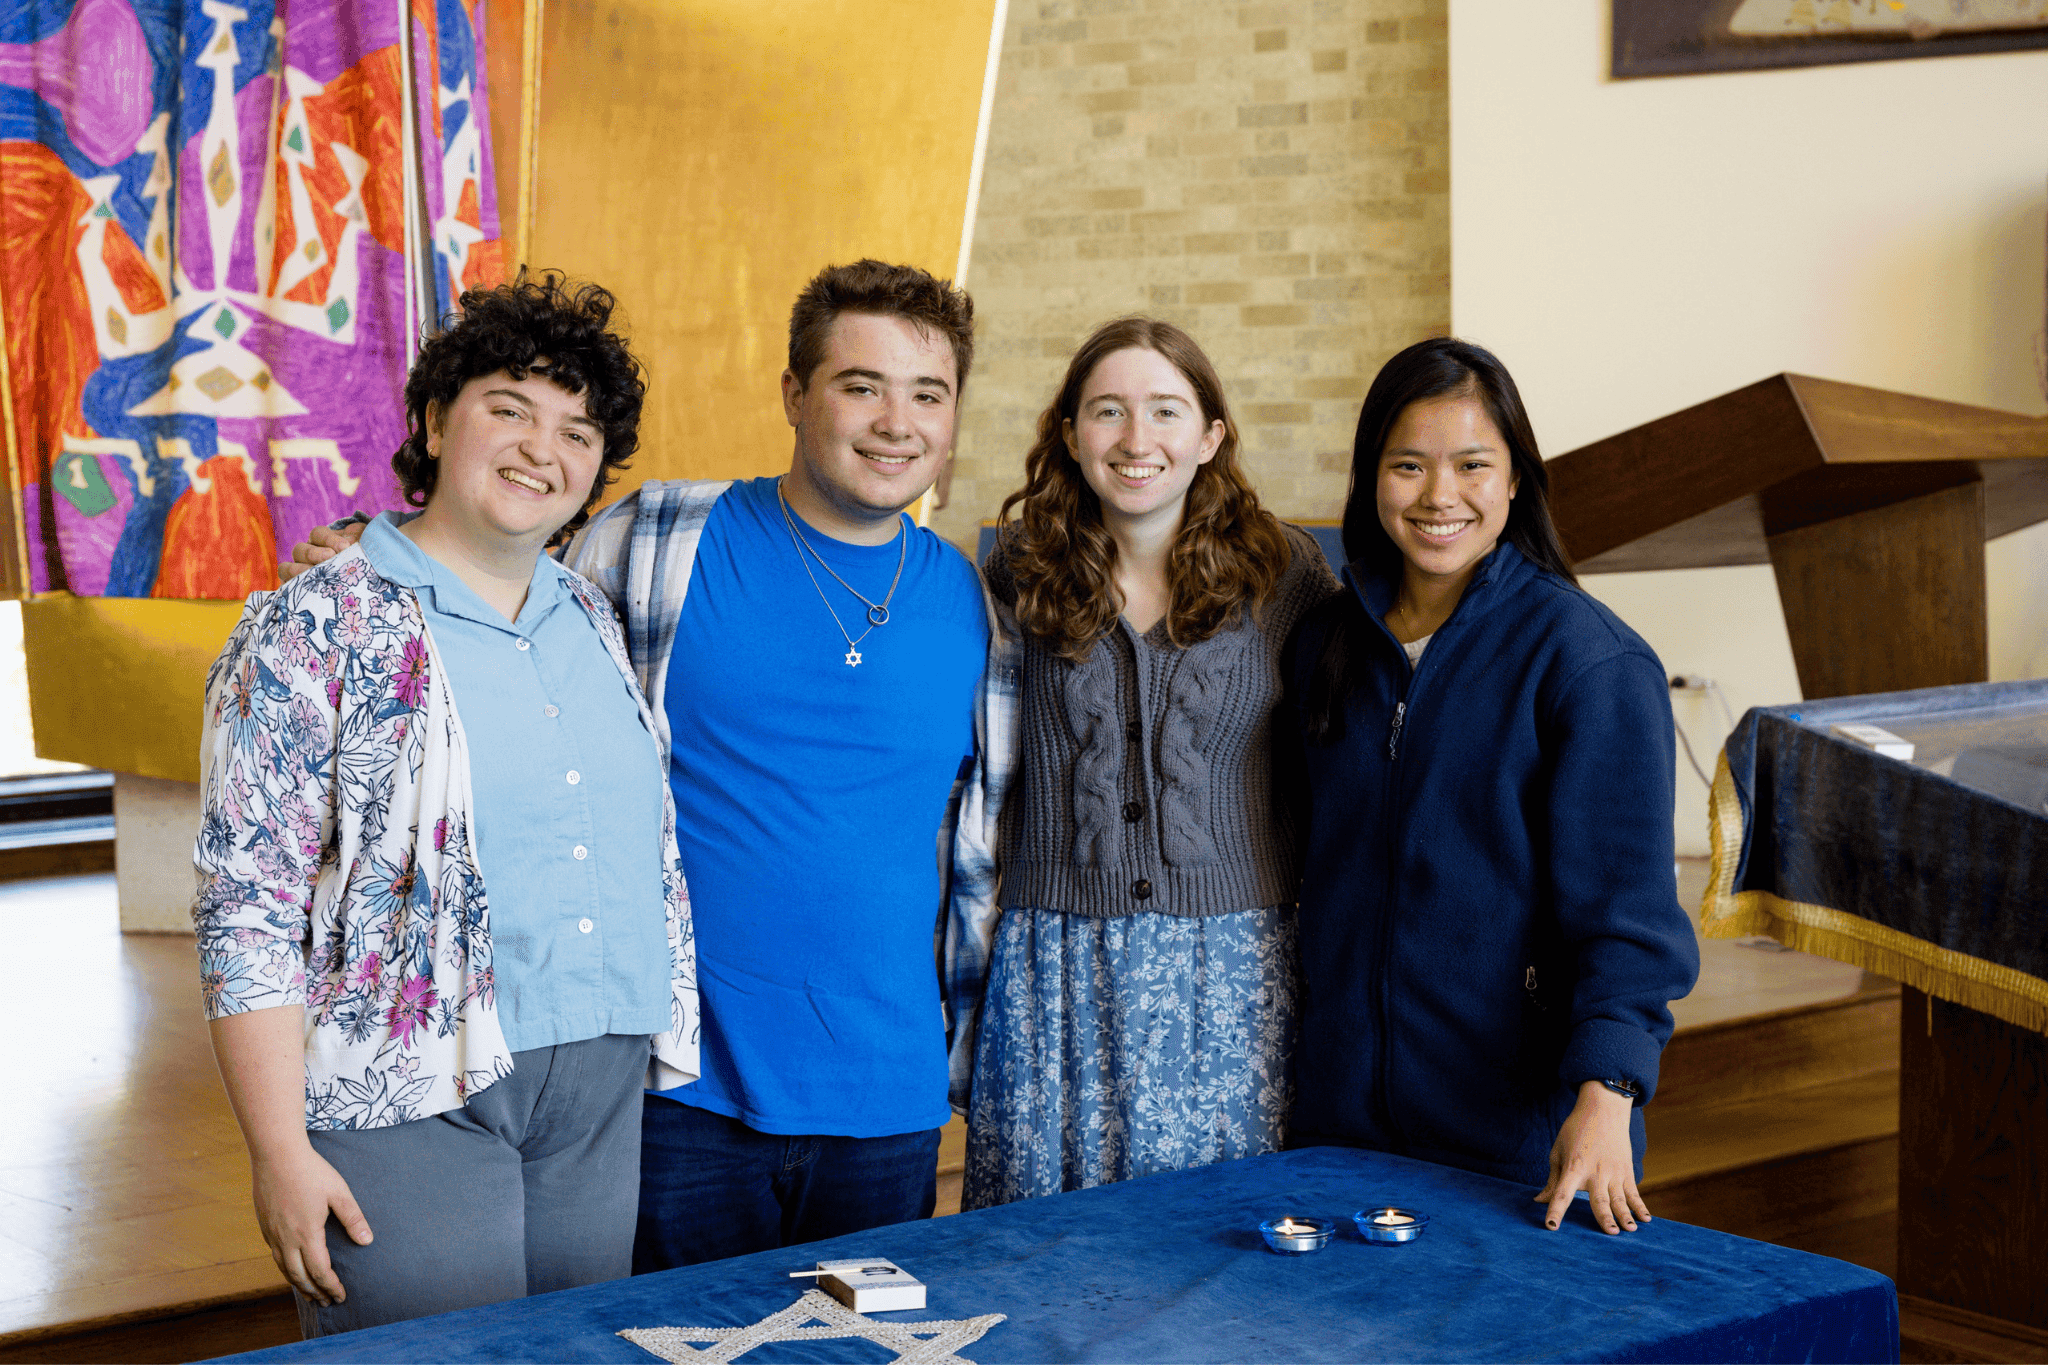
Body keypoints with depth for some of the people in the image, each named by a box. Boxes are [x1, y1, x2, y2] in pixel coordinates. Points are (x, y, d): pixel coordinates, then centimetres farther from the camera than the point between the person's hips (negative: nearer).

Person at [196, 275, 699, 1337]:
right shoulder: (315, 630, -7)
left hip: (602, 1098, 6)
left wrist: (673, 1063, 16)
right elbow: (247, 908, -11)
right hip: (411, 1107, -6)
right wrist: (281, 1153, -15)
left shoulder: (591, 621, 12)